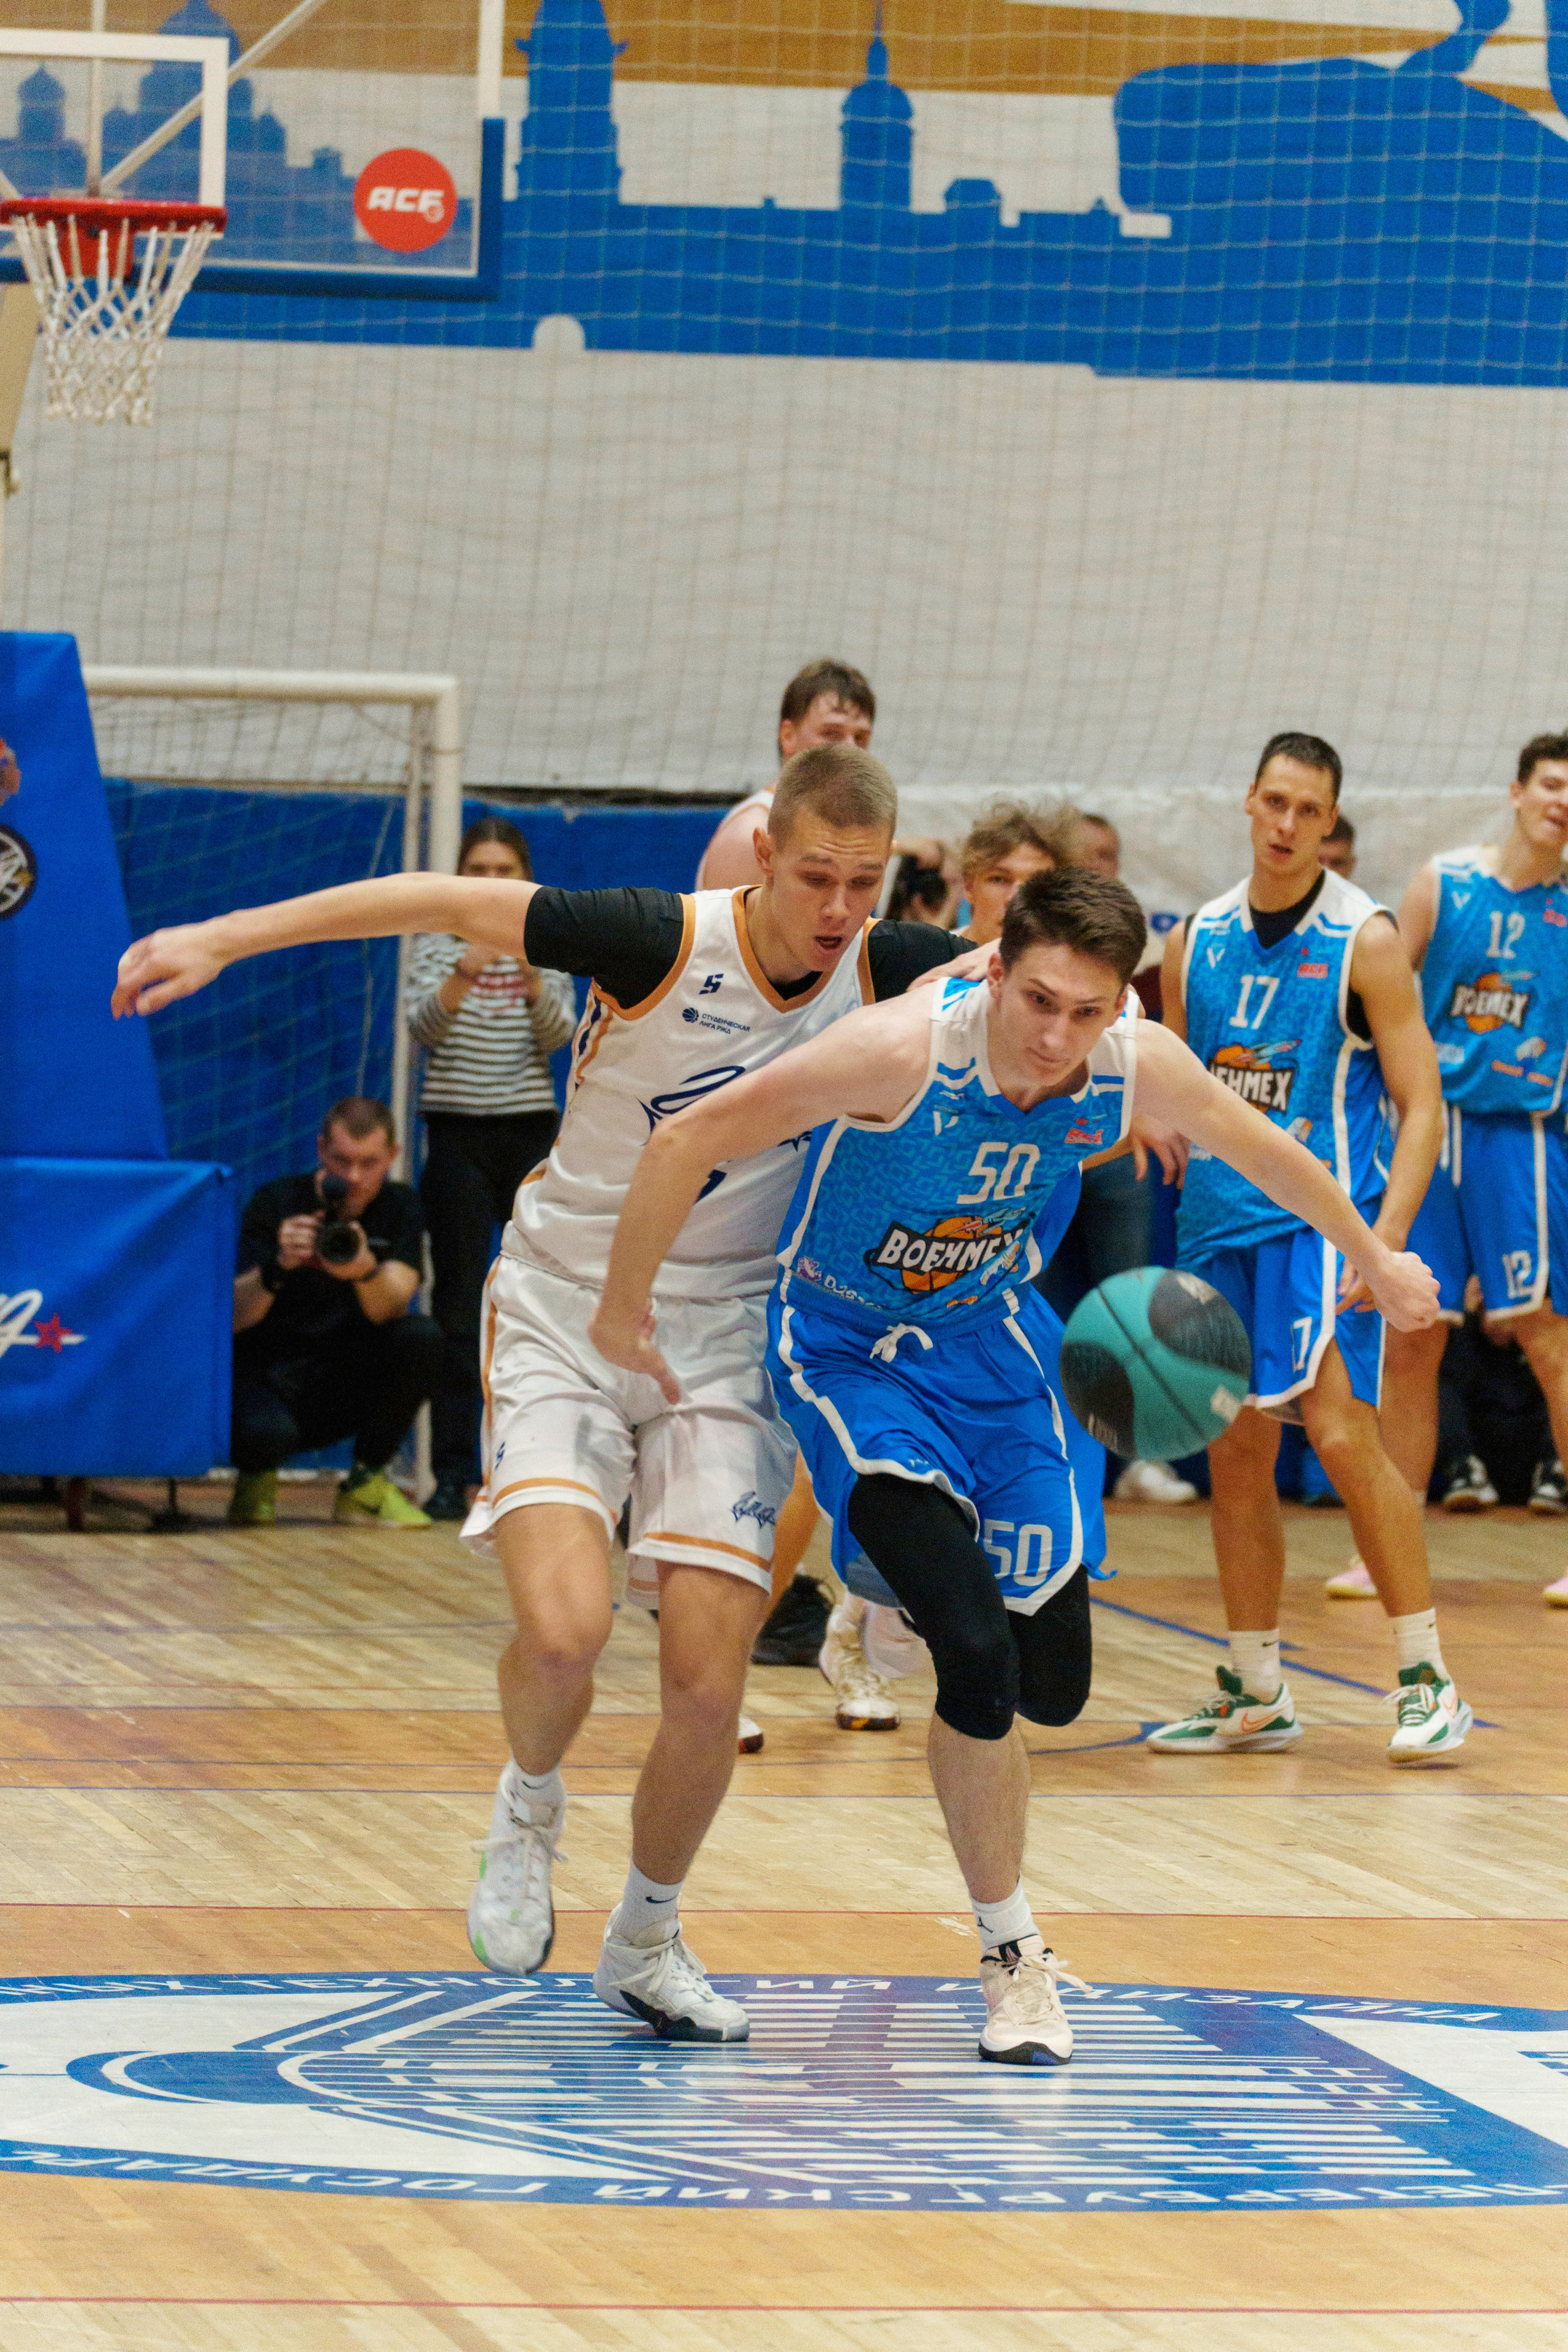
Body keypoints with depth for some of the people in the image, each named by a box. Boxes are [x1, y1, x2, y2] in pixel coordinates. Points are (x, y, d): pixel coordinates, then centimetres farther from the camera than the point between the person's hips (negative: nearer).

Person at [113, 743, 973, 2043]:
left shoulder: (885, 970, -8)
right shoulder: (666, 942, -20)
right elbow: (443, 900, -16)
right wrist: (219, 939, -17)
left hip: (723, 1348, 3)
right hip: (565, 1324, -3)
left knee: (710, 1681, -6)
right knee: (565, 1627, -24)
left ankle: (647, 1943, 20)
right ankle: (529, 1813, 10)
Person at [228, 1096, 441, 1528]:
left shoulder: (398, 1206, -1)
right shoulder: (276, 1203, -9)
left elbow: (390, 1309, -19)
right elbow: (232, 1317, -20)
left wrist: (365, 1271, -42)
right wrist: (278, 1267, -40)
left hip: (347, 1388, 3)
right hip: (269, 1375, -3)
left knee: (421, 1338, -25)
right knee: (263, 1431, -38)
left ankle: (364, 1486, -8)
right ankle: (256, 1477, 3)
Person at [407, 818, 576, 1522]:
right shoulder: (436, 946, 3)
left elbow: (558, 1035, -8)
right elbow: (422, 1027, -13)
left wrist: (532, 981, -28)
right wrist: (461, 978, -32)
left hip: (532, 1133, 2)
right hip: (459, 1135, -2)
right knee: (458, 1308, -5)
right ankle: (453, 1474, -5)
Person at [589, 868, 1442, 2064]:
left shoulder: (1140, 1067, -17)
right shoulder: (906, 1049, -32)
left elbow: (1259, 1149, 5)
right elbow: (689, 1141, -24)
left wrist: (1373, 1259, 20)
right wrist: (624, 1311, -15)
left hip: (993, 1345, 5)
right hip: (850, 1355, -5)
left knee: (1054, 1683, 4)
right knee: (978, 1653, -21)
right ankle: (1013, 1954, -1)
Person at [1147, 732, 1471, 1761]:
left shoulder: (1364, 940, -7)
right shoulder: (1199, 941, 9)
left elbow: (1422, 1106, -9)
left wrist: (1388, 1234, -21)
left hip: (1323, 1216, -6)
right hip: (1222, 1220, 6)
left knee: (1342, 1430, -18)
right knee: (1236, 1454, 8)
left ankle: (1430, 1681, -14)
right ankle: (1256, 1696, 18)